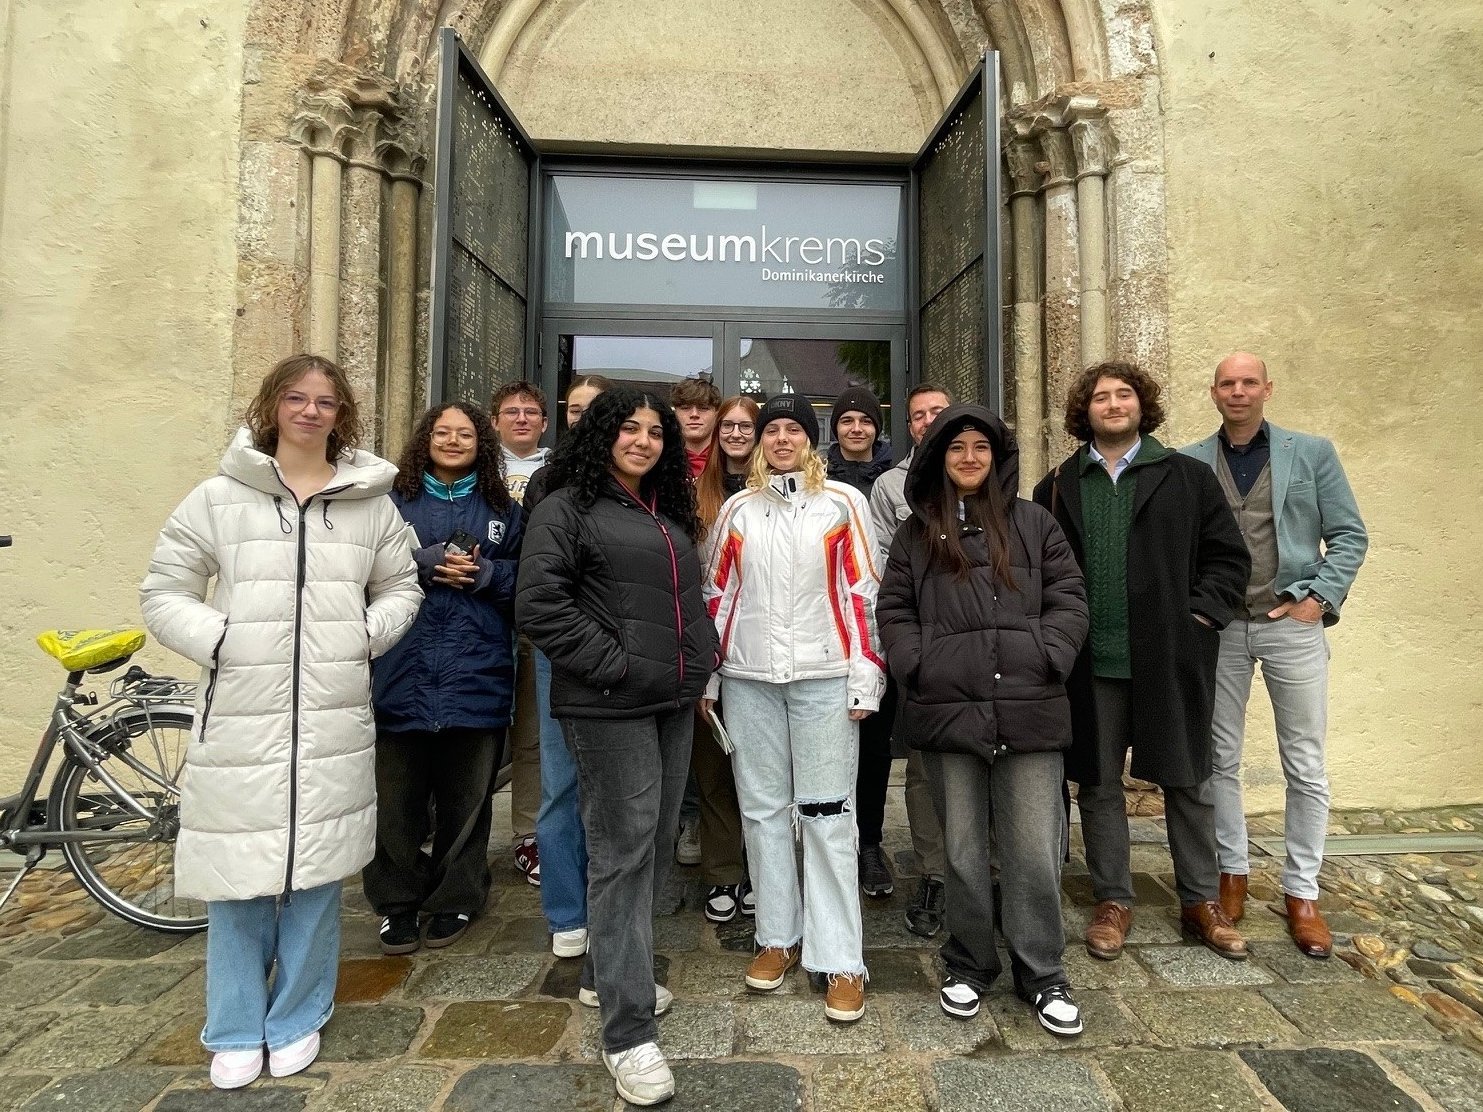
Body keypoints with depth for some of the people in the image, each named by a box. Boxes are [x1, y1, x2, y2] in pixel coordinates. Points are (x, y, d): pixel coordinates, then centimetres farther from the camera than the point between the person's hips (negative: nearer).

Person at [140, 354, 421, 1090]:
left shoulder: (372, 503, 4)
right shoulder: (218, 497, 1)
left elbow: (401, 589, 12)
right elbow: (163, 593, 5)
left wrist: (365, 638, -5)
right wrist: (219, 641, -10)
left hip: (333, 720, 1)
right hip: (240, 717, 0)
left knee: (316, 871, 10)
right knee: (236, 874, 8)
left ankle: (297, 1020, 31)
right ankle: (236, 1031, 29)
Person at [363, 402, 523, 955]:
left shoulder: (503, 511, 12)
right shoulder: (393, 502, 8)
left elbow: (523, 580, 8)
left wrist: (485, 573, -9)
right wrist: (426, 565, -14)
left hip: (476, 674, 1)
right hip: (403, 670, 0)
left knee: (465, 795, 9)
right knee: (397, 796, 3)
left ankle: (454, 899, 26)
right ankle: (398, 901, 23)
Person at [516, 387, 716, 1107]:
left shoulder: (670, 515, 18)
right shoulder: (567, 508, -4)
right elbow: (539, 603, -14)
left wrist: (701, 662, 11)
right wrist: (611, 665, -16)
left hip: (674, 704, 8)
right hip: (611, 707, -8)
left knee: (656, 845, 15)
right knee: (623, 851, -5)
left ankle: (606, 974, 35)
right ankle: (628, 1033, 6)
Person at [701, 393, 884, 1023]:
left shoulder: (843, 503, 3)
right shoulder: (737, 509, 12)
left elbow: (863, 593, 1)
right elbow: (717, 594, 13)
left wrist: (866, 677, -5)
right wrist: (705, 675, 10)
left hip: (823, 676, -3)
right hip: (748, 677, 3)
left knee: (826, 814, 0)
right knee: (761, 808, 9)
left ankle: (839, 959, 9)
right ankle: (778, 936, 25)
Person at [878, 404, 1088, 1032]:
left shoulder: (1034, 523, 10)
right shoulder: (916, 532, 12)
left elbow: (1067, 599, 6)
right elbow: (893, 610, 9)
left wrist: (1046, 662, -7)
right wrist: (917, 667, -5)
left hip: (1030, 710, 0)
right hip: (948, 711, 1)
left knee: (1034, 850, 3)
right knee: (963, 850, 12)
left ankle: (1043, 975, 23)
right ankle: (968, 968, 30)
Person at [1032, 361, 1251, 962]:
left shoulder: (1187, 477, 5)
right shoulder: (1058, 487, 7)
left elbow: (1229, 555, 5)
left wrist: (1200, 615, -5)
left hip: (1169, 658, 0)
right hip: (1091, 663, 1)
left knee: (1185, 780, 11)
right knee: (1099, 784, 10)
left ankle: (1201, 902, 29)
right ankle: (1113, 901, 25)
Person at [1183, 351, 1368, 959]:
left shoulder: (1313, 453, 5)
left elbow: (1349, 535, 4)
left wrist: (1321, 596, -7)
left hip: (1293, 625, 0)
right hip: (1217, 628, 1)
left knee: (1306, 767, 6)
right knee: (1219, 759, 9)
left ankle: (1302, 892, 20)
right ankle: (1232, 871, 25)